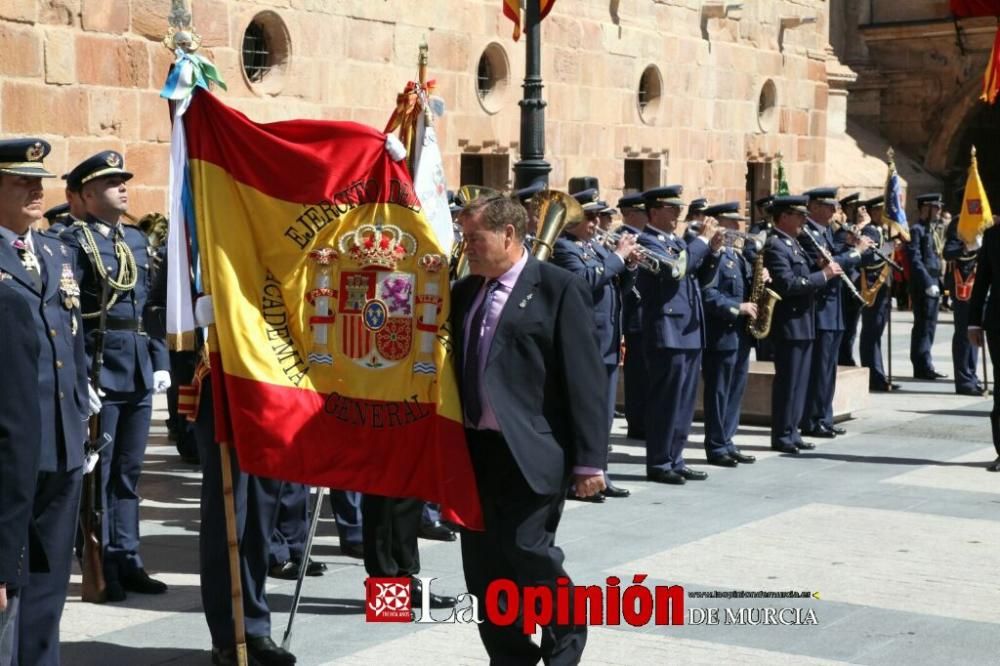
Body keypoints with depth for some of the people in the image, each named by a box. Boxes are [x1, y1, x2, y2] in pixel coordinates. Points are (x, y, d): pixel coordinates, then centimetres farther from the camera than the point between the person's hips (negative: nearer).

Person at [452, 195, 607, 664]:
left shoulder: (558, 288, -6)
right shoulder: (464, 292, 14)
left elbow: (585, 378, -10)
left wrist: (589, 459, -14)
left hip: (531, 453, -7)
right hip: (475, 448, 7)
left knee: (528, 554, -9)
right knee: (483, 569, 8)